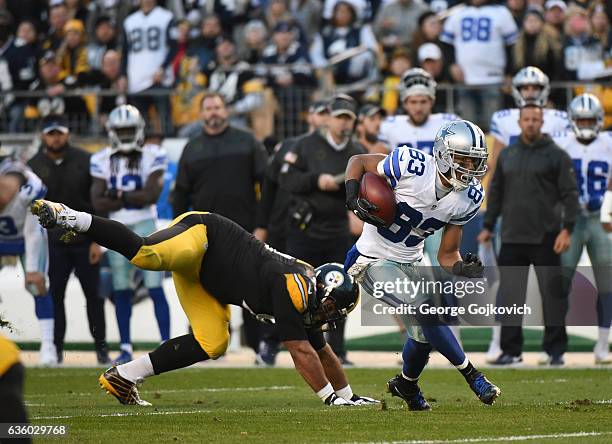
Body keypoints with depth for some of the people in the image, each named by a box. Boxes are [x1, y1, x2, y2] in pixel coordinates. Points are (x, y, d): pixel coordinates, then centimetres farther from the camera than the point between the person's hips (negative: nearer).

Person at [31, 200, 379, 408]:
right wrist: (331, 396, -15)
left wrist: (348, 395, 22)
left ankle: (123, 377, 1)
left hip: (202, 275, 9)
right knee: (146, 255, -39)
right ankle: (69, 218, -32)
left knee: (213, 344, 1)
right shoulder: (293, 287, -20)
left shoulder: (306, 298, 5)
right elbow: (302, 352, -20)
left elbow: (322, 352, 19)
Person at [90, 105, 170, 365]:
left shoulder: (153, 156, -4)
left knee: (155, 289, -7)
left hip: (145, 226, -3)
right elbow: (98, 203, -4)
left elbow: (152, 194, -15)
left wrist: (118, 195, -8)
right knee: (121, 292, 6)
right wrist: (134, 199, -10)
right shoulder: (102, 160, 4)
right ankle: (125, 348, 13)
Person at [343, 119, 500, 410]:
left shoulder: (467, 199, -9)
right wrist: (353, 196, -26)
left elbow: (447, 255, -1)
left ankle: (406, 385, 43)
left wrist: (462, 268, -22)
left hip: (410, 262, 7)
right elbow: (358, 162, -9)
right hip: (374, 262, -7)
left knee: (423, 334, 12)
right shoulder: (412, 167, -26)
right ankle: (471, 376, -12)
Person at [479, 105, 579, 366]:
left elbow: (570, 194, -5)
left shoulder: (556, 156, -1)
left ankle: (555, 350, 5)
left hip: (545, 239, -4)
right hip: (512, 237, 4)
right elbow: (496, 193, 18)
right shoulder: (506, 155, 12)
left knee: (552, 295, -1)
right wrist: (488, 226, 13)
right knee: (509, 295, 3)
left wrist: (567, 229, -13)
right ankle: (511, 350, 10)